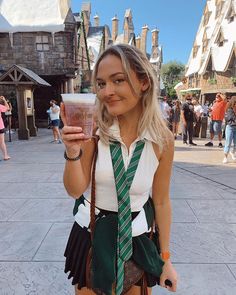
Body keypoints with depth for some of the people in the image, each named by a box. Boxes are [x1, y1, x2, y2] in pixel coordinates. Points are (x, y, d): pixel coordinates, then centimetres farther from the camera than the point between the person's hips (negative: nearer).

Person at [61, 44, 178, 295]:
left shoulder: (162, 139, -15)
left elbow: (161, 201, -4)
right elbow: (75, 190, -12)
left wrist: (165, 259, 4)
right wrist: (72, 152, -31)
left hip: (138, 238, 1)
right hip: (92, 235, 0)